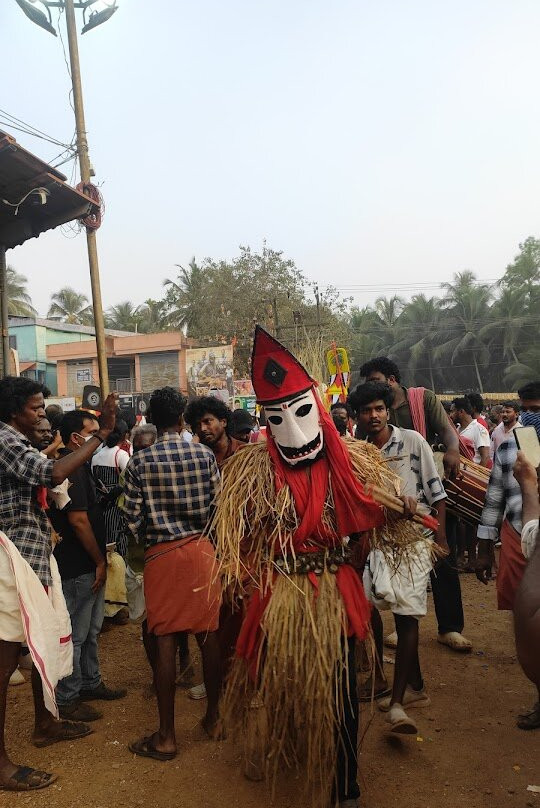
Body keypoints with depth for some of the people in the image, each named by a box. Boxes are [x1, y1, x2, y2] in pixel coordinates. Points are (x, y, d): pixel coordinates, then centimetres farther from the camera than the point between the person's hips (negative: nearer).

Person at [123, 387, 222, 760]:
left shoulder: (140, 462, -8)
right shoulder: (205, 454, -4)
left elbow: (134, 519, -6)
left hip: (161, 554, -2)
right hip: (201, 549, 2)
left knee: (164, 640, 4)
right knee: (208, 635, 12)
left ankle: (167, 736, 12)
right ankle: (213, 716, 27)